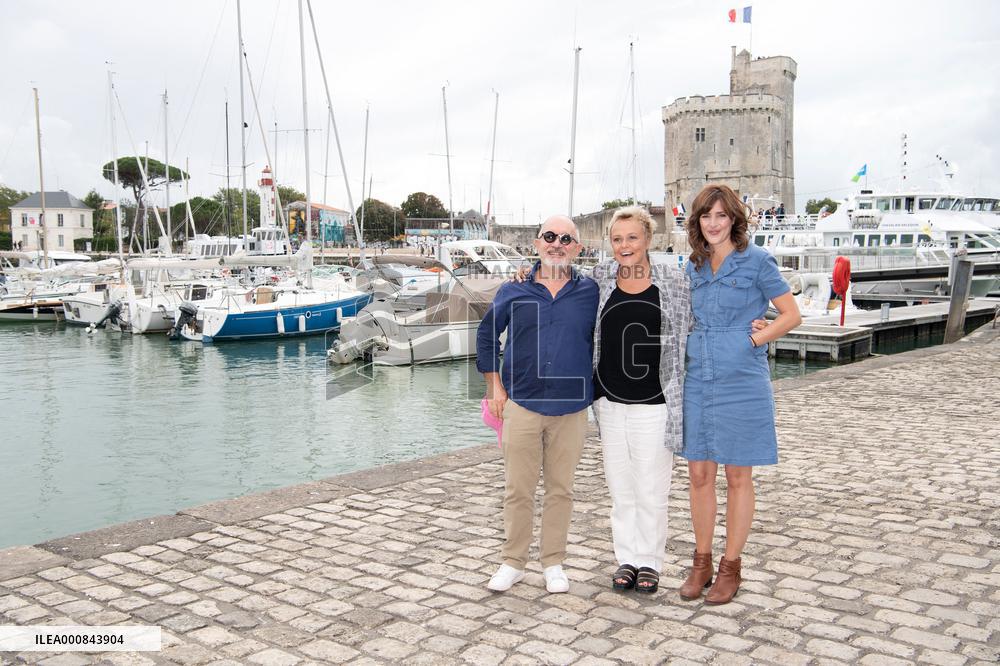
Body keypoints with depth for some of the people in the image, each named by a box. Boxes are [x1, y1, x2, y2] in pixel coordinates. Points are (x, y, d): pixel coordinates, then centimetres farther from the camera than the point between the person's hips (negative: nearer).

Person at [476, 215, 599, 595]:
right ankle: (513, 562, 19)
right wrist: (495, 387, 7)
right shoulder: (513, 291, 2)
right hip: (522, 404, 0)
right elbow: (487, 335, 12)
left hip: (571, 408, 0)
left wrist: (594, 388, 8)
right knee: (517, 488, 5)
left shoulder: (591, 293, 2)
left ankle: (553, 563, 24)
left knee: (560, 488, 10)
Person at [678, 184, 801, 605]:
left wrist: (752, 340, -11)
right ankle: (701, 562, 22)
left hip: (742, 382, -5)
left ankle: (730, 567, 18)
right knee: (699, 474, 8)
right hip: (698, 381, 5)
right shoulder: (694, 267, 11)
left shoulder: (756, 261, -5)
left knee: (738, 476, 6)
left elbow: (791, 315, -4)